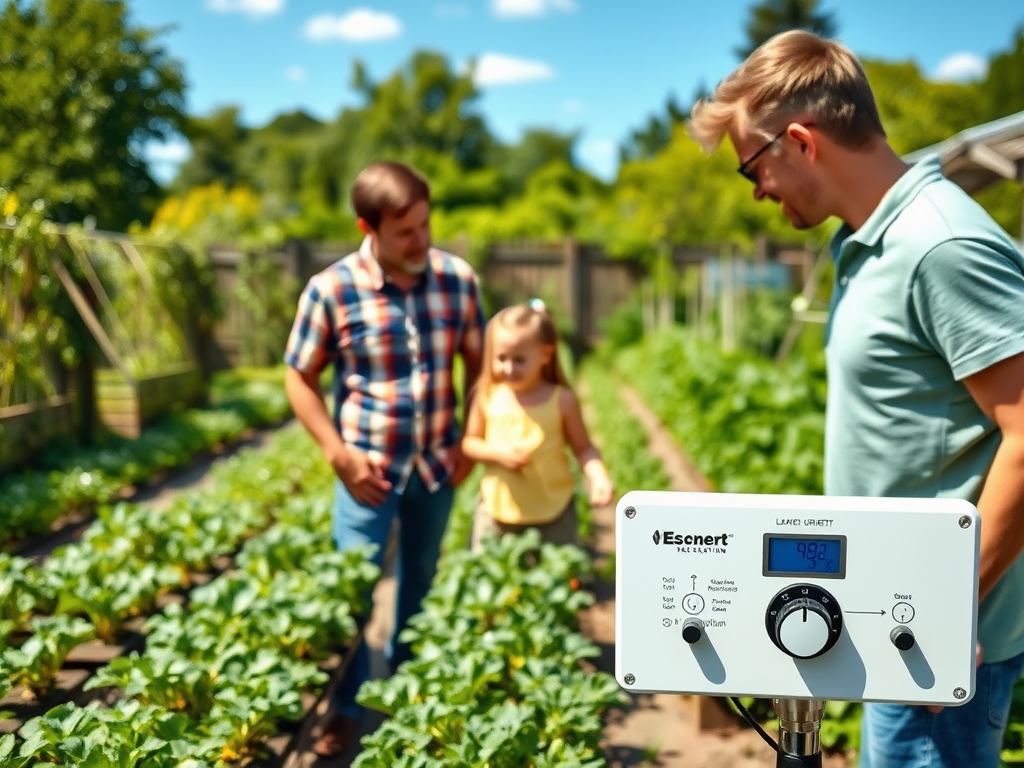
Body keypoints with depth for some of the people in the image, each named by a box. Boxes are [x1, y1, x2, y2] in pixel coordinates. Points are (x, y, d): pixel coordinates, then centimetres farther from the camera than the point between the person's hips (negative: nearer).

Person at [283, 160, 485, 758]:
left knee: (420, 582, 21)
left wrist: (472, 440, -2)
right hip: (371, 467, -3)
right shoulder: (332, 290, -16)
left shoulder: (458, 279, -8)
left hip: (437, 465, 3)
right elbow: (301, 377, -6)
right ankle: (348, 708, 26)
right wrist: (339, 454, -12)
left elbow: (477, 362, 5)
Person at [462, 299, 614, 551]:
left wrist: (598, 477, -23)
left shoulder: (562, 400, -10)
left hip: (553, 514, -2)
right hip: (496, 510, 2)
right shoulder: (488, 396, -5)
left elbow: (583, 448, -4)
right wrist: (497, 452, -15)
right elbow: (469, 442, 4)